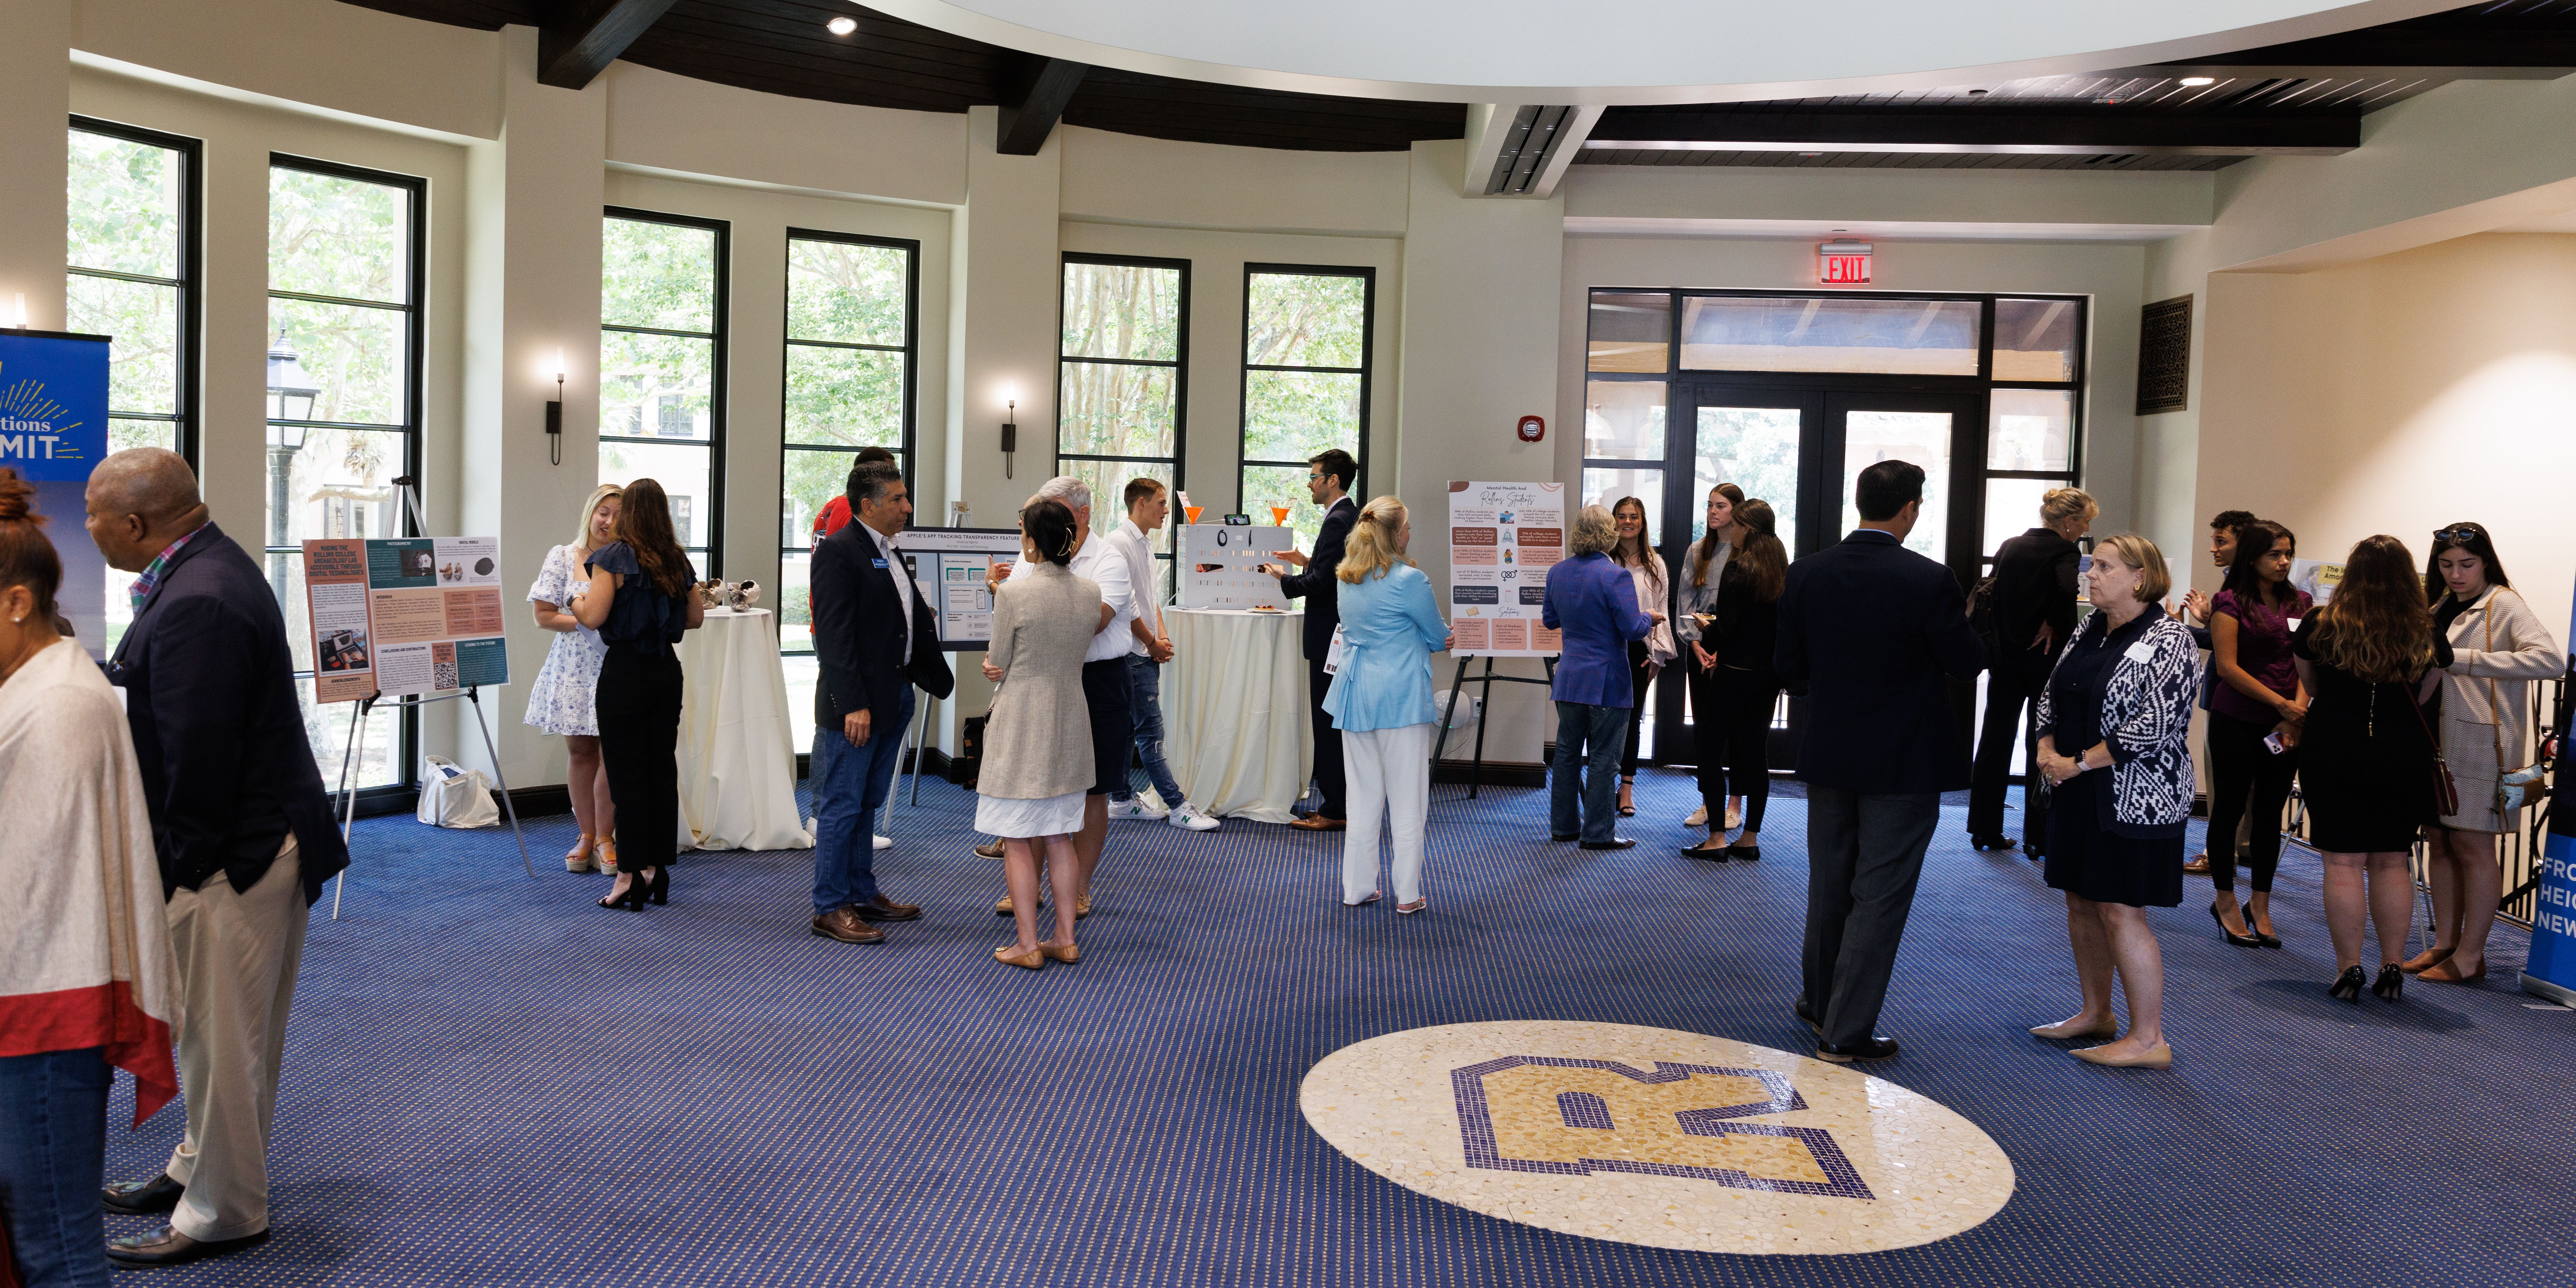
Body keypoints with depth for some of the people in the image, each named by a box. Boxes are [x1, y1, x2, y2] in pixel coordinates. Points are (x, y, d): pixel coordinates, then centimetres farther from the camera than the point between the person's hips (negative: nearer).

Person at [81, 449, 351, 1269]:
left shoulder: (197, 603, -25)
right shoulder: (206, 569, 9)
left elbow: (197, 760, -25)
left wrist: (181, 867, -18)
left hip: (229, 857, -11)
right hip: (253, 839, 11)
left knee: (221, 1037, 4)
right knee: (224, 1031, 23)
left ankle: (222, 1215, 18)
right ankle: (199, 1169, 39)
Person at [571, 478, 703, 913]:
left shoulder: (614, 557, -10)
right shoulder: (678, 561, 8)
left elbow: (594, 616, -16)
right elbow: (695, 618, 14)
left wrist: (577, 602, 4)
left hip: (625, 670, -6)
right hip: (668, 669, 6)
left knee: (627, 773, -1)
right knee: (662, 767, 10)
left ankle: (632, 875, 0)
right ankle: (657, 868, 16)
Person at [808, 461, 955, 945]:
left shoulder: (888, 551, 15)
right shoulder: (838, 551, -14)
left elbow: (915, 620, 20)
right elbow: (834, 635, -19)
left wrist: (938, 678, 13)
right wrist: (853, 705, -23)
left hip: (895, 697, 9)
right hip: (855, 703, -9)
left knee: (866, 803, 17)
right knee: (841, 805, -1)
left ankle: (862, 893, 27)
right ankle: (830, 908, 6)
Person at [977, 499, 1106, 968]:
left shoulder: (1013, 594, -17)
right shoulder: (1091, 593, -1)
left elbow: (997, 665, -9)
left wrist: (994, 665, 15)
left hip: (1021, 724, -6)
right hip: (1070, 722, 6)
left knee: (1017, 841, 4)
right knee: (1060, 838, 15)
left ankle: (1028, 945, 7)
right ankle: (1066, 939, 19)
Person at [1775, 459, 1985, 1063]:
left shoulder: (1807, 573, -4)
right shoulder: (1929, 581, -17)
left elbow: (1789, 667, 1)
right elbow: (1968, 663, -8)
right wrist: (1962, 621, 12)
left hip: (1828, 756, 5)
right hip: (1904, 763, -5)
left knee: (1828, 888, 18)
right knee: (1879, 897, 3)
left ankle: (1822, 1004, 34)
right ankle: (1845, 1031, 7)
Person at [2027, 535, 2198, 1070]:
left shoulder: (2169, 641, -14)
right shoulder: (2089, 629, 9)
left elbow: (2155, 726, -21)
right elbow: (2052, 691, 16)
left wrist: (2078, 763, -17)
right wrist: (2047, 747, -2)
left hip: (2134, 799, -8)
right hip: (2078, 796, 8)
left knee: (2121, 911, -6)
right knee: (2082, 903, 14)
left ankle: (2149, 1040, 4)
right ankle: (2096, 1014, 29)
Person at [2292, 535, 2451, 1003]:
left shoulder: (2321, 625, -4)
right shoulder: (2426, 635, -1)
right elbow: (2423, 696, 10)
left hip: (2333, 750, -2)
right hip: (2405, 757, 2)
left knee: (2343, 863, 1)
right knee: (2391, 863, 10)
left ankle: (2349, 969, 2)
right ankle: (2392, 969, 15)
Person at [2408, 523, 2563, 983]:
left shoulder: (2504, 606, -6)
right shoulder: (2441, 608, 16)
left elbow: (2551, 660, -21)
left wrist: (2465, 659, -24)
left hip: (2479, 741, -7)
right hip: (2435, 740, 7)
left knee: (2472, 846, -2)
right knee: (2439, 841, 9)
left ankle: (2470, 957, 5)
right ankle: (2445, 942, 17)